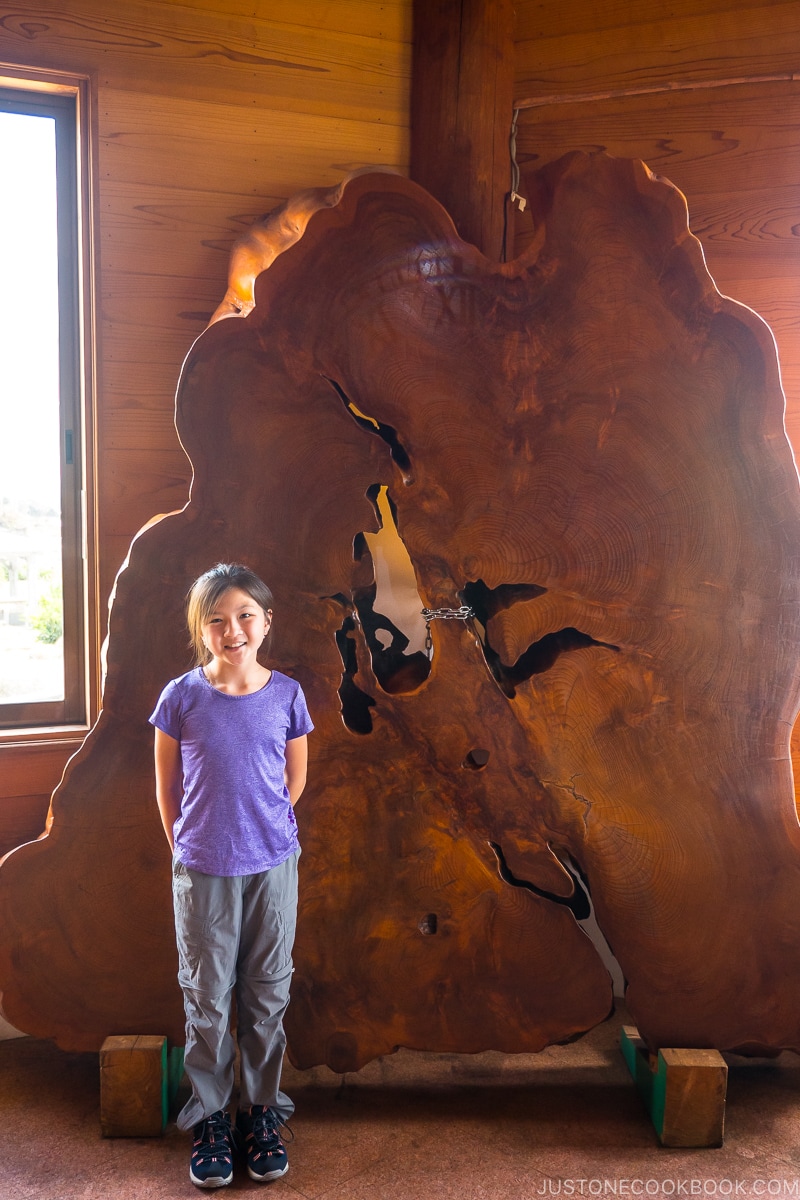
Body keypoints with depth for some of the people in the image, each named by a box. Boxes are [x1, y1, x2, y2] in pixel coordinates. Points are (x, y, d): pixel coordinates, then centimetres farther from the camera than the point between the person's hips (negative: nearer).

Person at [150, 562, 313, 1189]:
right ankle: (210, 1117, 28)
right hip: (202, 871, -1)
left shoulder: (287, 695, -6)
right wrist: (188, 847, 6)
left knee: (267, 996, 12)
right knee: (207, 999, 10)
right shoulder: (181, 697, -8)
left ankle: (262, 1110, 30)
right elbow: (167, 786, 3)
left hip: (273, 865, 1)